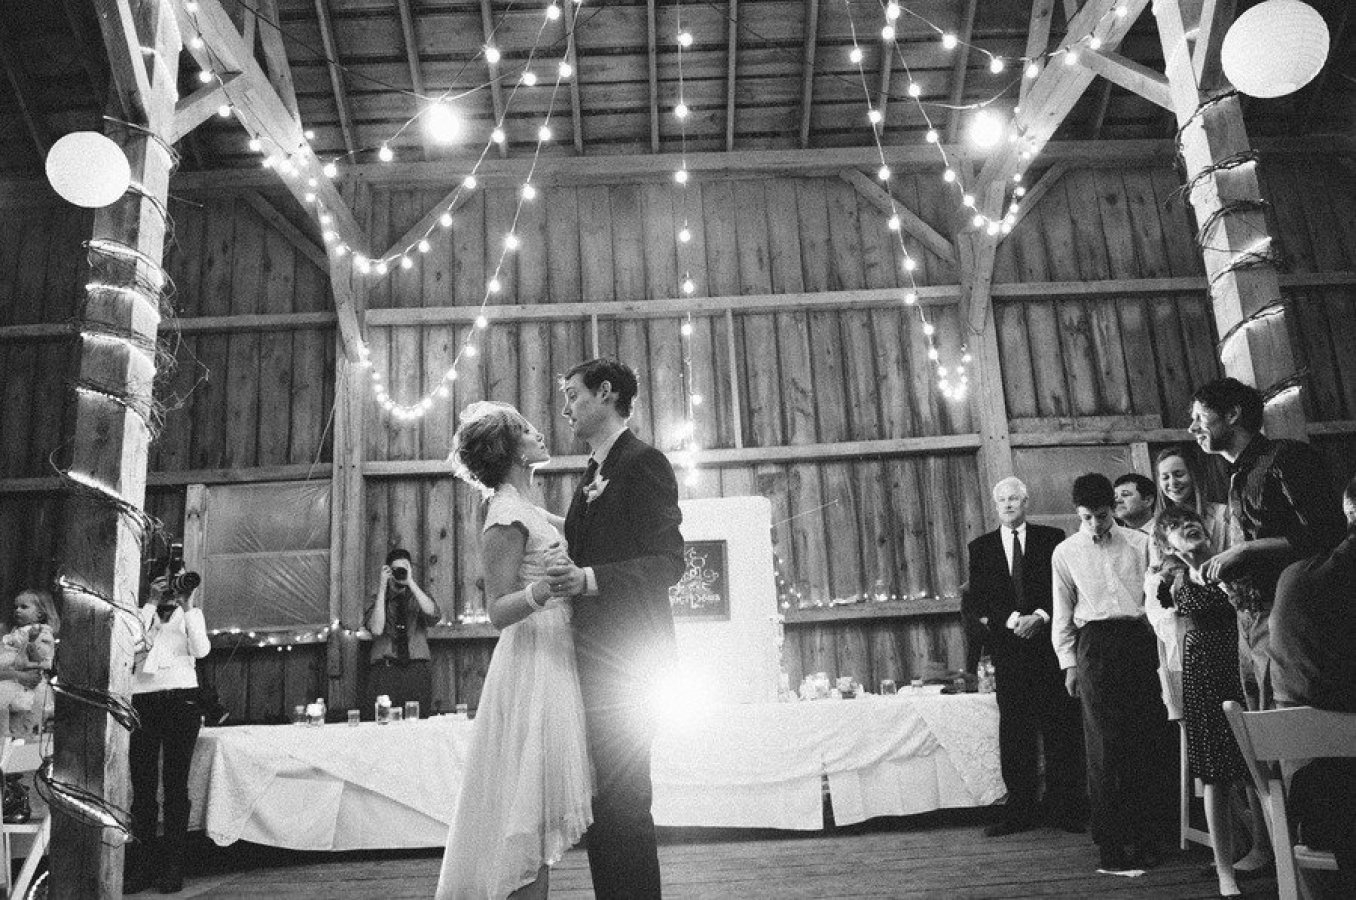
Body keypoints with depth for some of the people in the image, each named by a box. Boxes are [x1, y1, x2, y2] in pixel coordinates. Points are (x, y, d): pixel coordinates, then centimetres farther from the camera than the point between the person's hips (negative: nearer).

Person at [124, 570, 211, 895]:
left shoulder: (189, 616, 13)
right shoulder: (139, 615, 14)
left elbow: (201, 650, -5)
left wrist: (188, 606, -10)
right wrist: (151, 604, -7)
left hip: (181, 700, -1)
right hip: (143, 701, 1)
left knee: (175, 784, -1)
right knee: (142, 785, 0)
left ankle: (172, 866, 2)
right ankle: (139, 865, 6)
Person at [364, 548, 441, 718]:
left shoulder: (418, 598, 15)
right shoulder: (378, 600, 11)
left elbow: (434, 615, -9)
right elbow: (376, 630, -9)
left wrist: (411, 582, -11)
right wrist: (382, 589, -8)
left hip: (416, 670, 1)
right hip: (385, 670, -1)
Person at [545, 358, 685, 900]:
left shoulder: (643, 462, -8)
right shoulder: (594, 474, 19)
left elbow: (668, 562, -15)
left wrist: (588, 579, -24)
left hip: (626, 660, -9)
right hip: (595, 655, 9)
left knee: (621, 803, -6)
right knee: (603, 801, 13)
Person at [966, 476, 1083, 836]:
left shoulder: (1051, 538, 8)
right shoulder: (981, 547, 11)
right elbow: (978, 600, 4)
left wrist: (1040, 617, -12)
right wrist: (1012, 619, -11)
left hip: (1049, 642, -1)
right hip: (1008, 648, 1)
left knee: (1060, 727, 0)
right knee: (1014, 731, 2)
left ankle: (1064, 808, 8)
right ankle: (1019, 812, 7)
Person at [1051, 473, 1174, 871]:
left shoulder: (1139, 543, 9)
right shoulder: (1065, 552, 9)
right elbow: (1062, 614, 12)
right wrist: (1069, 663, 6)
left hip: (1138, 639, 1)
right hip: (1095, 642, -1)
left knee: (1149, 740, 1)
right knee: (1104, 745, -3)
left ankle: (1147, 837, 13)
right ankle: (1110, 842, 4)